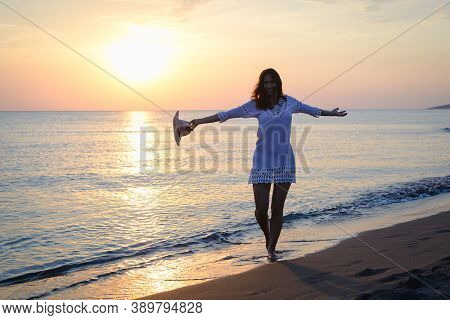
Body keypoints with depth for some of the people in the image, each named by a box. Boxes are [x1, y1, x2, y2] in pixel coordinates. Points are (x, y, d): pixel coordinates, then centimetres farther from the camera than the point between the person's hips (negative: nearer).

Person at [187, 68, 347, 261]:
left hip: (285, 162, 1)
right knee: (261, 209, -3)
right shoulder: (255, 105, 1)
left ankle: (272, 248, 18)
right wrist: (200, 121, -4)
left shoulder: (289, 102, 7)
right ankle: (268, 236, 29)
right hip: (262, 163, -1)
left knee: (277, 208, 3)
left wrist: (332, 113, 37)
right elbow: (226, 115, 0)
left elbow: (312, 110, 25)